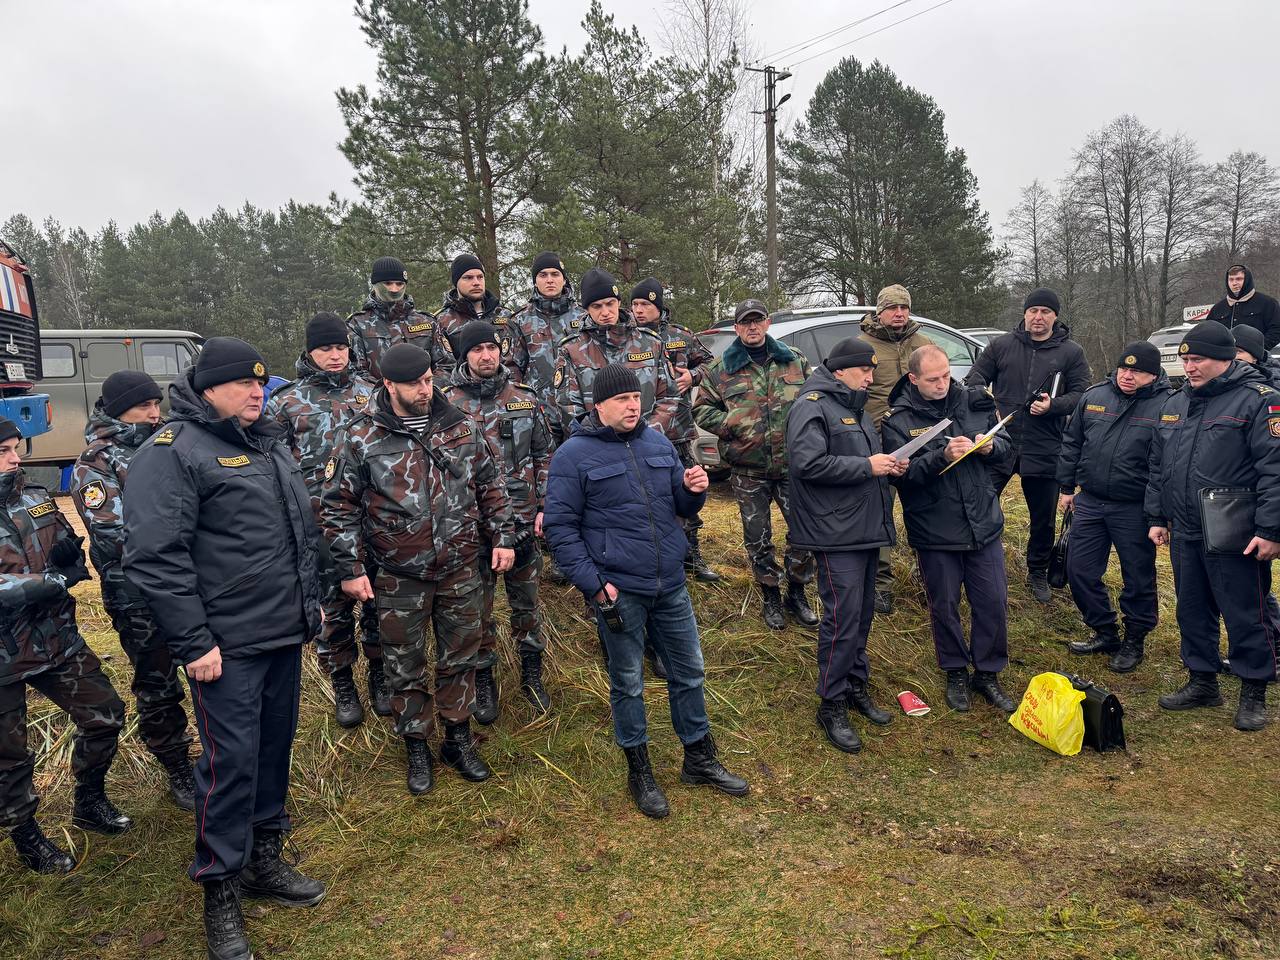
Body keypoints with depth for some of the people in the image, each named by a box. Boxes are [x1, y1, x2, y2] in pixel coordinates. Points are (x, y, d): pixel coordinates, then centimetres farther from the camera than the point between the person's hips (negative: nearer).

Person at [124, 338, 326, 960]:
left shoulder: (268, 444, 14)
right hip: (227, 645, -8)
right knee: (232, 759, -1)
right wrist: (192, 643, -19)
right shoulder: (173, 452, -12)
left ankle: (265, 861, 33)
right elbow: (154, 558, -18)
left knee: (275, 748, 16)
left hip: (285, 634, 8)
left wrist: (310, 601, 20)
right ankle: (220, 892, 16)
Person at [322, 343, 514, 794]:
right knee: (406, 668, 11)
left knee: (460, 658, 15)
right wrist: (350, 568, -6)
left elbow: (490, 484, 10)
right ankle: (416, 747, 31)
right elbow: (339, 506, -3)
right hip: (400, 577, -2)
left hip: (461, 570, 3)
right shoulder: (360, 438, -8)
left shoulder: (459, 426, 1)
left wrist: (502, 537, 5)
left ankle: (458, 739, 33)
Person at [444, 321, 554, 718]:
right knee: (478, 607, 9)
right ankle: (484, 682, 26)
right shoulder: (448, 403, -4)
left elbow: (543, 455, 8)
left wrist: (545, 506, 1)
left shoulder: (525, 398, 3)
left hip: (523, 520, 2)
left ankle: (532, 676, 30)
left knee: (526, 601, 13)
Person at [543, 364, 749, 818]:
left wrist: (694, 489, -11)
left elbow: (682, 507, 13)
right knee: (628, 683, 10)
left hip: (670, 584, 5)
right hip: (618, 591, -5)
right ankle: (639, 773, 28)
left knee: (689, 672, 15)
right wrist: (594, 585, -16)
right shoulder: (574, 455, -9)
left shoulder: (658, 442, 6)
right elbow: (559, 526, -10)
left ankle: (699, 759, 34)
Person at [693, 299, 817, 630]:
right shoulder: (719, 368, 1)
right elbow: (702, 409, 3)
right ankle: (771, 597, 26)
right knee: (757, 537, 8)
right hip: (748, 471, -1)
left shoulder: (794, 360, 7)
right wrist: (732, 424, -12)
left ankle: (796, 593, 23)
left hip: (793, 464, 1)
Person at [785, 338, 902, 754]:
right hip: (835, 532, -9)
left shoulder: (855, 406, 19)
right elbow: (808, 463, -24)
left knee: (862, 612, 16)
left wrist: (888, 465, 9)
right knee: (842, 617, -8)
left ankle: (856, 686, 30)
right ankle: (832, 704, 4)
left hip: (866, 528, 10)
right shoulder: (812, 406, -12)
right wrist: (866, 467, -20)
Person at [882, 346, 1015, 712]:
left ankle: (988, 672, 28)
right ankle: (956, 672, 32)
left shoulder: (973, 401, 2)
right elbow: (902, 473, -17)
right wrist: (942, 456, -29)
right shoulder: (897, 420, -8)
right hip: (934, 530, -3)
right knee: (945, 605, 12)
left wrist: (990, 446, -13)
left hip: (983, 522, 3)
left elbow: (1005, 444, 10)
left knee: (993, 602, 9)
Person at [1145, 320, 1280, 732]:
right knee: (1192, 612, 15)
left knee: (1247, 616, 4)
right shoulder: (1176, 404, 13)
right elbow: (1157, 467, 19)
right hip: (1185, 535, 7)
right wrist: (1157, 517, 16)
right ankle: (1202, 682, 29)